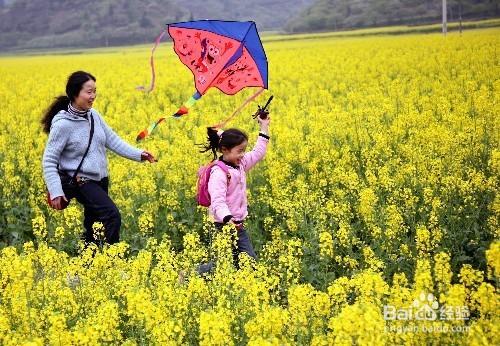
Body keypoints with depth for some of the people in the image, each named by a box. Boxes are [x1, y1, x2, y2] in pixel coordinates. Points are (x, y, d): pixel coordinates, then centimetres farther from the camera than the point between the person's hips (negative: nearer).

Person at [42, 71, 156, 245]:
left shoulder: (93, 115, 0)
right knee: (112, 216, -20)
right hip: (81, 182, -7)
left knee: (93, 223, 15)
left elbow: (112, 140, 8)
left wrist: (138, 154, -2)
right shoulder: (63, 124, -20)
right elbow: (49, 162, -16)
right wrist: (55, 192, -24)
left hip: (100, 180, 7)